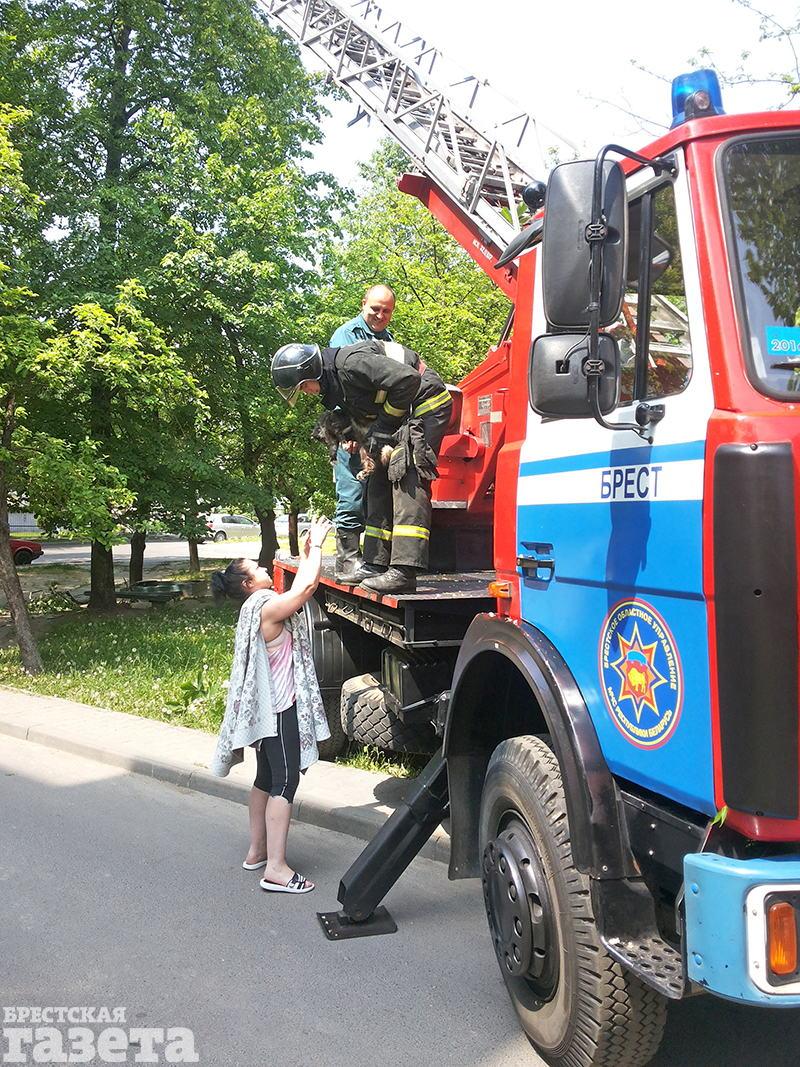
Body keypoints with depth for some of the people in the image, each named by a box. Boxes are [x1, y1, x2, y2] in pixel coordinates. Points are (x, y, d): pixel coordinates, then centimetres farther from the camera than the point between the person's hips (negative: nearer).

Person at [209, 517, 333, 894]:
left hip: (266, 707, 11)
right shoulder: (267, 608, -19)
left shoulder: (257, 608, 13)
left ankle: (258, 851, 27)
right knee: (285, 782, -11)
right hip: (280, 707, -11)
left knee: (266, 778, 17)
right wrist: (316, 545, -13)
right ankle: (276, 868, -12)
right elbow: (307, 586, -23)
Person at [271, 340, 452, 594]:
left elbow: (407, 379, -28)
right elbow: (367, 416, 17)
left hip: (426, 404, -11)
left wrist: (384, 423, -19)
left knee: (406, 477, -20)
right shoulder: (334, 384, 9)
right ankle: (377, 564, 12)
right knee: (379, 482, 8)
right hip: (401, 415, 11)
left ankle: (405, 571, -25)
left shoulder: (351, 362, -23)